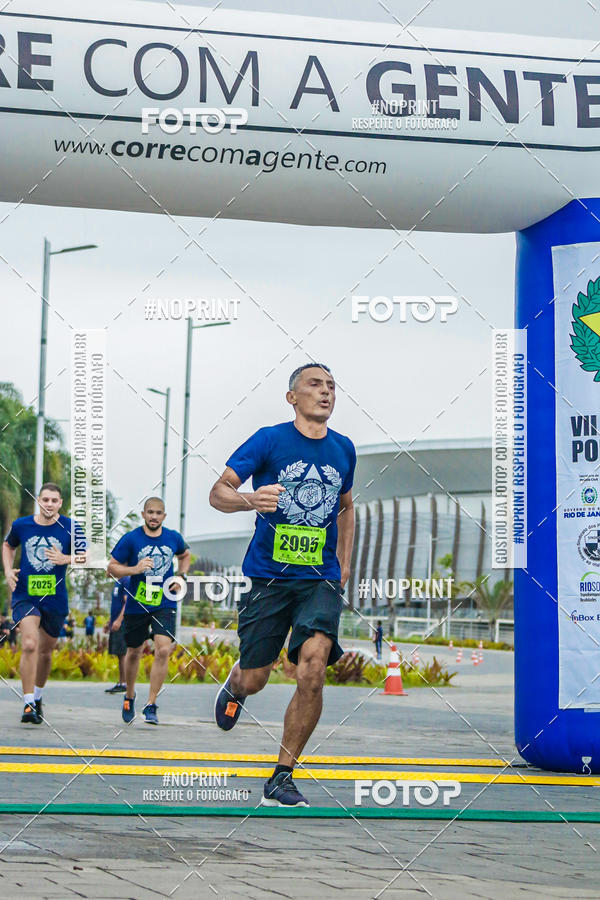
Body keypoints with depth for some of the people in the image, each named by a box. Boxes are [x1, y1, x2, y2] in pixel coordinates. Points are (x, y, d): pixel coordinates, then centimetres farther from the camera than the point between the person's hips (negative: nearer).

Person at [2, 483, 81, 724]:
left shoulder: (69, 527, -4)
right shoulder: (21, 525, -1)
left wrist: (65, 559, -16)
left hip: (55, 598, 1)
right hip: (25, 595, -1)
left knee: (45, 651, 15)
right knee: (29, 645, -20)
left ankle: (37, 697, 39)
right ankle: (28, 704, -16)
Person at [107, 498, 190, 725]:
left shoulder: (173, 538, 2)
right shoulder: (130, 539, -7)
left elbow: (185, 555, 24)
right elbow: (112, 567, -4)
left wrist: (180, 577, 8)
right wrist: (135, 569, -21)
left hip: (165, 604, 1)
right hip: (137, 604, -1)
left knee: (163, 650, -17)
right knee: (134, 652, 13)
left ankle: (151, 706, -10)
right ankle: (129, 696, 39)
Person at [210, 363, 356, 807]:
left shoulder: (343, 449, 9)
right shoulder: (270, 439, -5)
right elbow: (218, 492, -9)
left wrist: (344, 565, 19)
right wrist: (249, 500, -31)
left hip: (321, 579, 2)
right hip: (269, 575, -2)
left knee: (312, 671, -18)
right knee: (254, 679, 4)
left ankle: (282, 779, -6)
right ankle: (234, 686, 45)